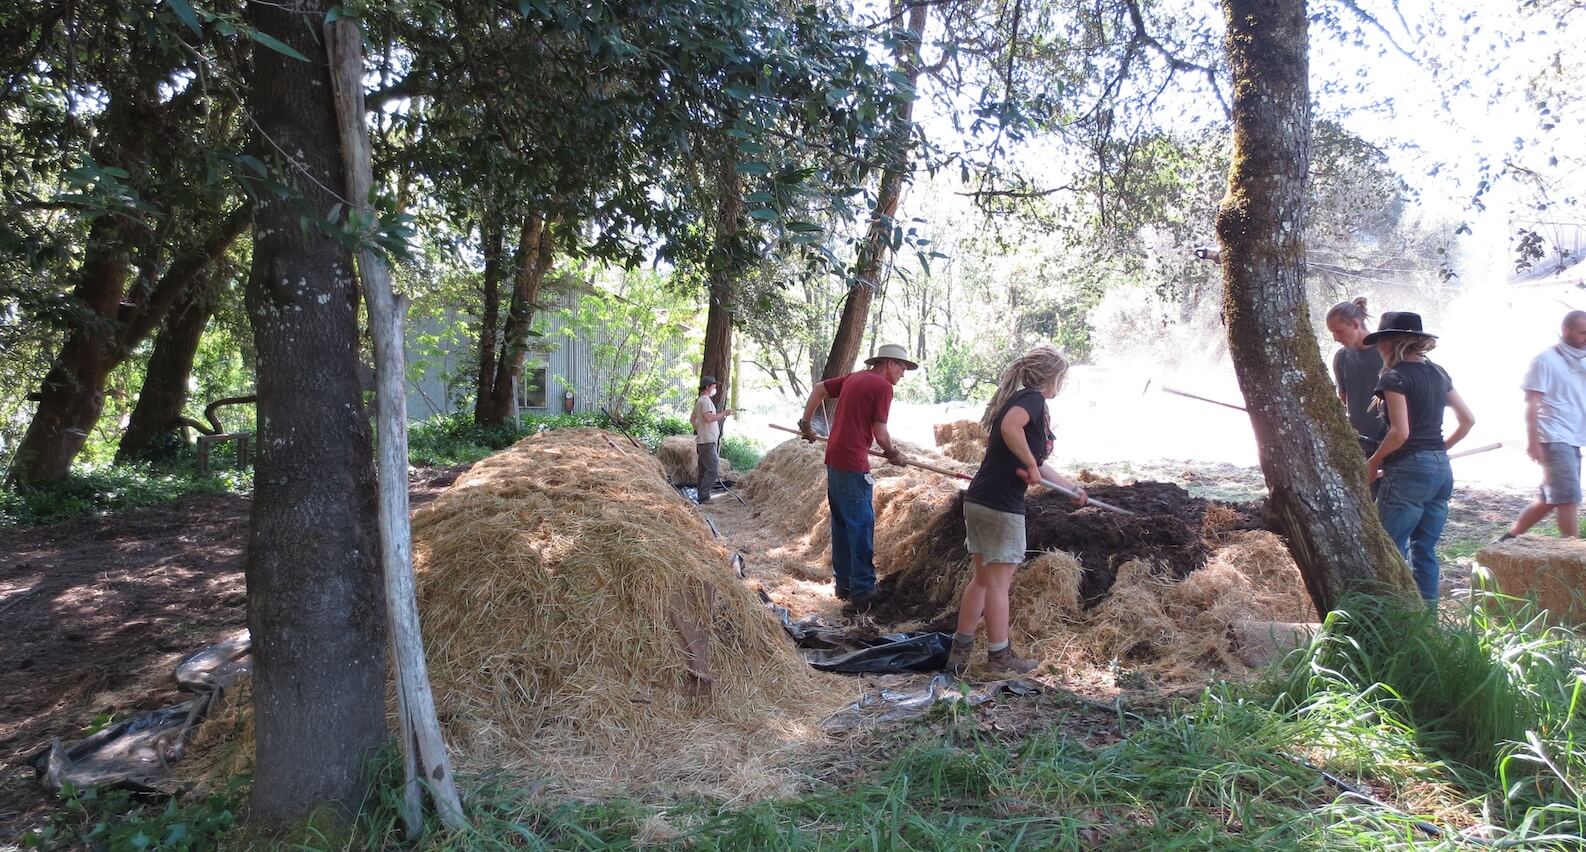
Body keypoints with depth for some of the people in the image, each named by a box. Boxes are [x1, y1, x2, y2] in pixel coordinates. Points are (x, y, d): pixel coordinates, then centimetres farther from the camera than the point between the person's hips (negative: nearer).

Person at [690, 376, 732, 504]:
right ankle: (704, 497, -16)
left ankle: (702, 498, 15)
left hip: (703, 441, 11)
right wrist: (724, 413, -19)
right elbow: (709, 418, -27)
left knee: (703, 471, 11)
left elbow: (692, 419, 29)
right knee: (713, 470, -14)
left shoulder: (698, 401, 19)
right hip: (707, 442, -11)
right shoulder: (705, 400, -13)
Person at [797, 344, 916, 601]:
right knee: (861, 524, -1)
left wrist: (806, 424, 29)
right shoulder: (882, 386, -10)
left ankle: (843, 584, 22)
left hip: (834, 459, 9)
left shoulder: (854, 378, 13)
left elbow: (819, 389, 22)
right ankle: (862, 588, 3)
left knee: (842, 524, 14)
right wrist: (893, 454, 8)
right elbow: (880, 434, -11)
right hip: (853, 464, -9)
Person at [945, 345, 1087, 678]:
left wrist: (1070, 487, 37)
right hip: (1002, 506, -9)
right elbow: (1010, 428, -33)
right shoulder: (1033, 399, -9)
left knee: (982, 579, 17)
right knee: (998, 583, 3)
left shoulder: (1017, 398, 19)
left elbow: (1033, 462, 28)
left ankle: (959, 653, 22)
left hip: (978, 500, 9)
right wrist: (1030, 465, -18)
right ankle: (1000, 659, 16)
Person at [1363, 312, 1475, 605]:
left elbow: (1400, 432, -19)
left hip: (1408, 471, -8)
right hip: (1441, 470, 8)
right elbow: (1468, 420, 18)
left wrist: (1373, 461, -7)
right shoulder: (1437, 373, 13)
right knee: (1425, 551, 12)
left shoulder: (1395, 376, -11)